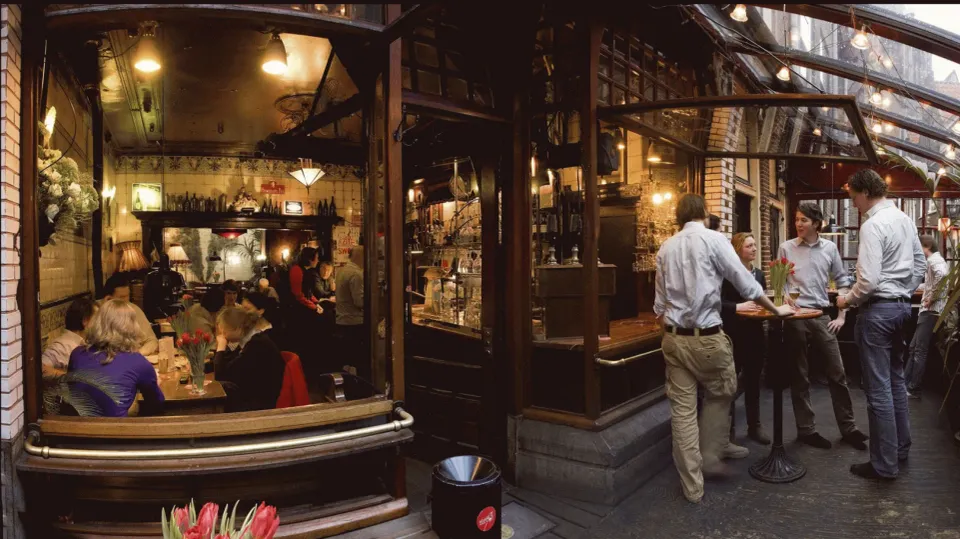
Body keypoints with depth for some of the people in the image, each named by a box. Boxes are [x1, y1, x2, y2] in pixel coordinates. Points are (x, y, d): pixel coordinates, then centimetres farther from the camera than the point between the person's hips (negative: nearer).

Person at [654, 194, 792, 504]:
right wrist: (776, 309, 11)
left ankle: (692, 486, 14)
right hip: (706, 337, -4)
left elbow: (660, 303, 10)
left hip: (673, 337, 4)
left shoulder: (666, 248, 8)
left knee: (682, 409, 7)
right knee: (720, 394, 22)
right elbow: (746, 284, -3)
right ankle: (710, 456, 30)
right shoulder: (714, 239, -5)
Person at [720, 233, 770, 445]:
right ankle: (728, 429, 15)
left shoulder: (759, 274, 12)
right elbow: (718, 302, -19)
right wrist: (738, 306, -28)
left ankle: (754, 426, 30)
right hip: (733, 334, -7)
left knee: (753, 380, 16)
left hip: (755, 333, 7)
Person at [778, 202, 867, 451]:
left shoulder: (830, 247, 4)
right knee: (799, 376, 6)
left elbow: (842, 281, 9)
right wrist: (786, 299, -13)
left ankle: (848, 428, 22)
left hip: (822, 316, 2)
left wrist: (841, 316, 5)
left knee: (837, 373, 7)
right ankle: (806, 429, 17)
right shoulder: (786, 247, 0)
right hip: (795, 317, -2)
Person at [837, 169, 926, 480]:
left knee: (878, 388, -2)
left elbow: (869, 280, -23)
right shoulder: (905, 220, 10)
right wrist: (903, 292, 21)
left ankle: (884, 464, 7)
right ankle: (900, 449, 32)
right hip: (901, 306, 10)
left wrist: (847, 300, -7)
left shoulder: (873, 225, -18)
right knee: (896, 380, 20)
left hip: (878, 309, -10)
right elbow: (920, 266, 17)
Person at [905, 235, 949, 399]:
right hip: (929, 311, 10)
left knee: (920, 351, -6)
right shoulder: (935, 260, 21)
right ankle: (906, 383, 17)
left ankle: (913, 390, -2)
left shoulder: (934, 260, -11)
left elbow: (942, 275, -32)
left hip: (932, 311, -10)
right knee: (913, 348, 13)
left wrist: (932, 298, -23)